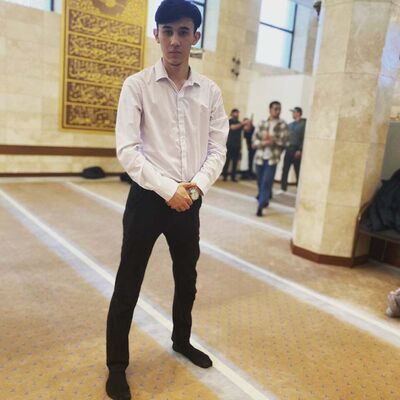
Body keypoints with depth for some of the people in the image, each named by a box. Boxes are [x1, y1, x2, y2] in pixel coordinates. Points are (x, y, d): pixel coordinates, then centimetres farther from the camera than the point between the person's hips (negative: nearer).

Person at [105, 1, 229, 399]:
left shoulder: (210, 91, 4)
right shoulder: (137, 85, -5)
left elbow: (218, 147, 5)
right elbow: (127, 149, -11)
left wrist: (197, 185, -12)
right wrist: (168, 189, -17)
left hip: (189, 202, 4)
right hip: (147, 198, -3)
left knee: (187, 278, 19)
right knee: (128, 284, 5)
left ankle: (181, 340, 45)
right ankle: (117, 366, 26)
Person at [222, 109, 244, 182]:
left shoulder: (239, 123, 16)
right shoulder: (229, 121, 3)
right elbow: (232, 127, -16)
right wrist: (242, 124, -21)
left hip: (237, 145, 4)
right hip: (230, 144, -4)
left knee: (235, 161, 2)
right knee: (227, 160, -3)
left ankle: (233, 177, 5)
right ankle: (224, 176, 3)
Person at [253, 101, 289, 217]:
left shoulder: (282, 125, 1)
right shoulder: (262, 123, 9)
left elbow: (283, 140, -9)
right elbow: (254, 139, 2)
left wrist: (271, 140, -12)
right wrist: (264, 143, -15)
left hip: (272, 158, -3)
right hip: (260, 157, 4)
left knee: (266, 183, -11)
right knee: (260, 182, 14)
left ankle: (260, 206, -10)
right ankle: (264, 200, 37)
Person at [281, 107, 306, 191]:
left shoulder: (303, 124, -4)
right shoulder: (290, 125, 17)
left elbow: (304, 138, -12)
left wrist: (300, 150, -18)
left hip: (297, 150, -6)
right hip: (288, 149, 6)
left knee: (298, 171, 0)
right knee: (285, 169, 4)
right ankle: (283, 188, 12)